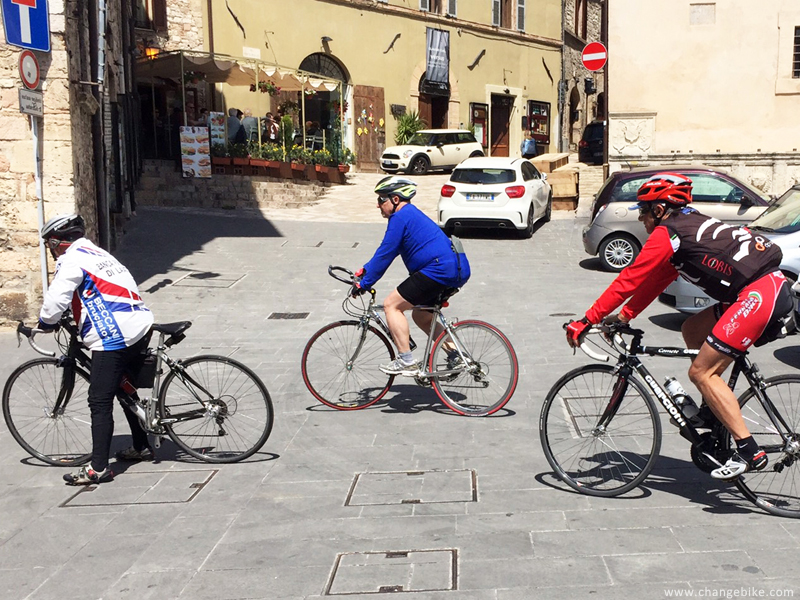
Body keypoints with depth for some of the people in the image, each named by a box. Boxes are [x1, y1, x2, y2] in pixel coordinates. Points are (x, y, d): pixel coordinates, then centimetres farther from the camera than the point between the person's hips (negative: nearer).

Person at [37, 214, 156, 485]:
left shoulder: (71, 260, -6)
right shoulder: (97, 253, 22)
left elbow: (55, 300, -12)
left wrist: (46, 323, 7)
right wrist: (77, 321, 29)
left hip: (113, 339, -9)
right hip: (139, 328, 9)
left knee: (100, 402, -5)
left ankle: (98, 468, -5)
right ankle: (141, 446, 35)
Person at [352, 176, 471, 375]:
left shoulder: (401, 216, -8)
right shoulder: (411, 214, 24)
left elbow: (385, 254, -9)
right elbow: (386, 250, 31)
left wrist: (364, 283, -2)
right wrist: (364, 271, 29)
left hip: (440, 269, -11)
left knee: (391, 305, -4)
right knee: (421, 316, 24)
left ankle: (407, 362, -8)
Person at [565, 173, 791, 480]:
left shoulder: (667, 233, -4)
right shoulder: (690, 224, 24)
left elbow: (629, 279, -6)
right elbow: (656, 279, 28)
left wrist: (587, 320, -3)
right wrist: (625, 315, 27)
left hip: (759, 293, -10)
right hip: (773, 284, 10)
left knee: (701, 372, -7)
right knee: (692, 330, 21)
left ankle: (749, 452, -8)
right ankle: (712, 410, 24)